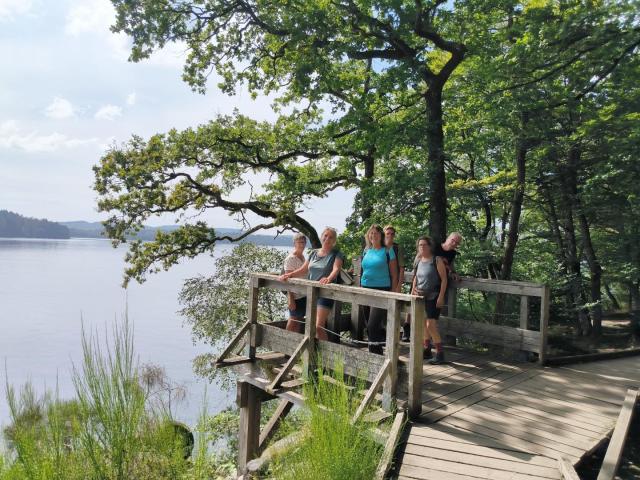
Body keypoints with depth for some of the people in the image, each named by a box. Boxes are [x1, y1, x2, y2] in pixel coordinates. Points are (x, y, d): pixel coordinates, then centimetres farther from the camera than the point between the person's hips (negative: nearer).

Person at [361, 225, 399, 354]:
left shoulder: (388, 251, -3)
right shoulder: (366, 251, 11)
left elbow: (394, 274, -4)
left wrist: (393, 293, -8)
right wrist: (361, 288, 17)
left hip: (382, 290, -6)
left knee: (373, 326, -13)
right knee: (369, 326, 12)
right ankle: (378, 353, 27)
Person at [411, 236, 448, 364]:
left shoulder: (437, 260, -8)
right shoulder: (418, 261, 10)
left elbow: (444, 279, -10)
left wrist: (441, 297, -16)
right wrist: (412, 292, 13)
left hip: (433, 297, -6)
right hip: (421, 297, 6)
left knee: (431, 325, -13)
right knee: (424, 325, 11)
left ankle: (440, 354, -3)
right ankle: (427, 350, 23)